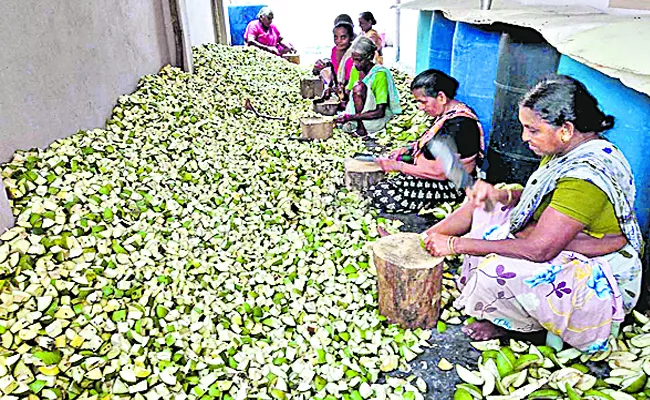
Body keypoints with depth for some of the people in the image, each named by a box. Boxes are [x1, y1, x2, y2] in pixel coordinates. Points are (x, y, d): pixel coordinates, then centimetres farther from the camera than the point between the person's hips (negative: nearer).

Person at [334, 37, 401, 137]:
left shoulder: (380, 74, -21)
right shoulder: (356, 70, 0)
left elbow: (380, 112, -26)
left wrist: (351, 117, -31)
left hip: (379, 117, -7)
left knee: (359, 86, -28)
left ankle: (361, 127, -19)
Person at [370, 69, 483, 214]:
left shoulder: (459, 125, -27)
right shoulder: (447, 113, 3)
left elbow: (440, 172, -28)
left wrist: (398, 166, -22)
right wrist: (408, 149, 5)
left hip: (449, 185, -10)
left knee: (380, 196, -18)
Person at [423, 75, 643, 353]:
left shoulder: (585, 177, -34)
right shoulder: (570, 149, -5)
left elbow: (539, 249, -34)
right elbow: (542, 197, 9)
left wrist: (456, 244, -29)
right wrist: (502, 195, -12)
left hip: (597, 283, -9)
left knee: (498, 267, -32)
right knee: (484, 205, 3)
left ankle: (511, 322, 0)